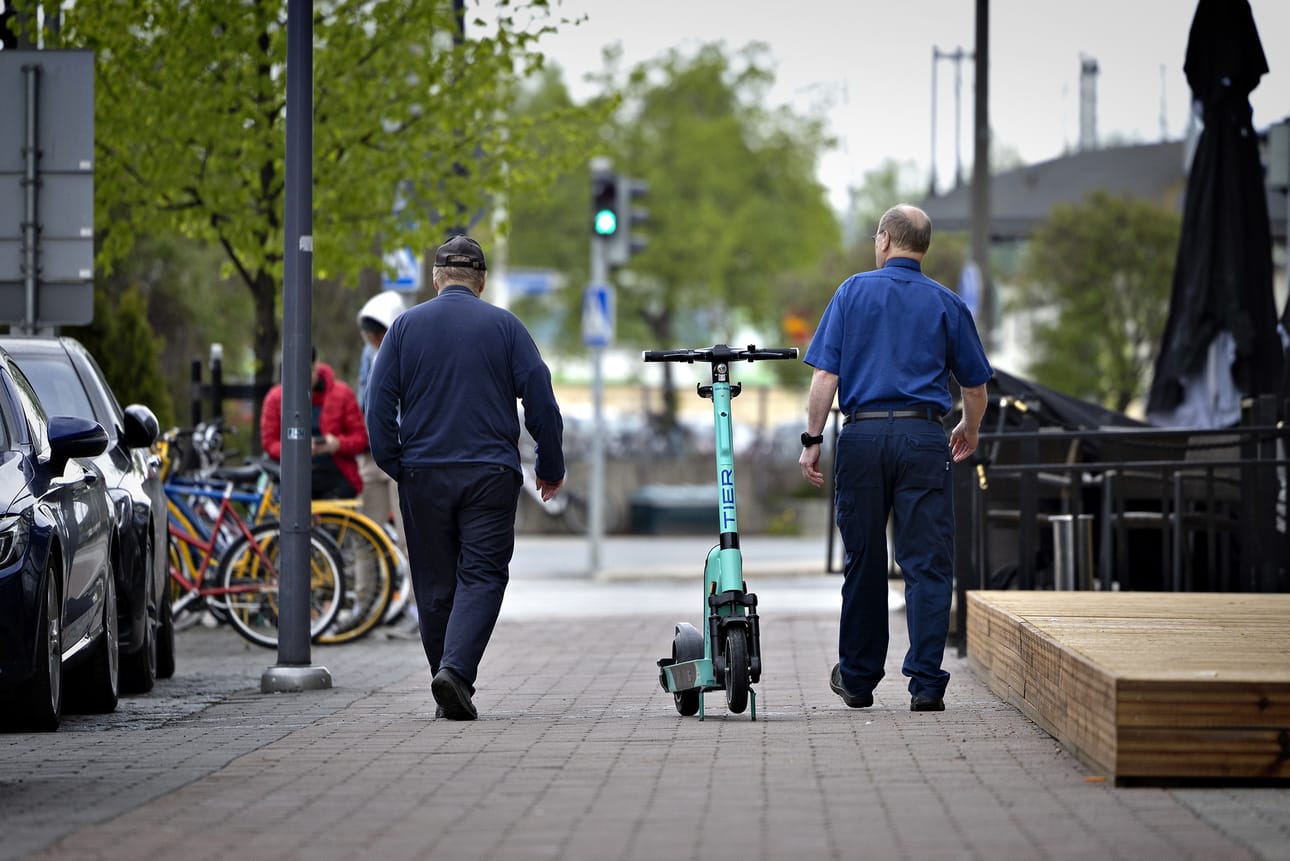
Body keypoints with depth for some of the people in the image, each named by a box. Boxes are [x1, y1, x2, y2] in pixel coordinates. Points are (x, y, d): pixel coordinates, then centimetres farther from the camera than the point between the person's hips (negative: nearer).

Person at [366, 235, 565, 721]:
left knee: (435, 585, 9)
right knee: (482, 576, -3)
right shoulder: (504, 326, 3)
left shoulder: (406, 326, 5)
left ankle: (451, 693, 12)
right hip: (491, 474, -1)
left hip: (423, 476, 1)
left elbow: (379, 405, 1)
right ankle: (456, 671, -23)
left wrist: (394, 468, 8)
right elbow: (541, 402, 1)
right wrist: (551, 469, 10)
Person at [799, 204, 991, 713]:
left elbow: (825, 374, -2)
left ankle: (858, 679, 21)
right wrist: (970, 431, 32)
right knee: (928, 563, -1)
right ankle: (926, 684, -7)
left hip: (863, 433, 0)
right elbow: (975, 384, 13)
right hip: (922, 435, 0)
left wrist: (812, 441, 1)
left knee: (863, 561, 11)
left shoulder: (853, 293, 5)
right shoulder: (947, 305, 8)